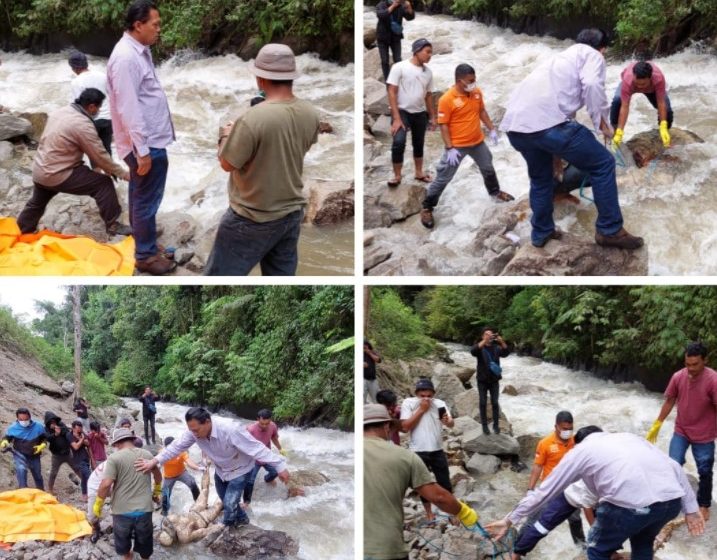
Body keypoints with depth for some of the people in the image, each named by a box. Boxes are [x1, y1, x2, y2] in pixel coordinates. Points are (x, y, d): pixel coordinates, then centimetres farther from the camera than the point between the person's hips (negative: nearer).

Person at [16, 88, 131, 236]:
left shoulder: (59, 111, 4)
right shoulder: (83, 125, -21)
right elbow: (100, 156, -17)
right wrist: (123, 174, -7)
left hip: (39, 170, 9)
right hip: (57, 175, -9)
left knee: (36, 204, 31)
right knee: (103, 184, -5)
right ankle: (112, 225, -1)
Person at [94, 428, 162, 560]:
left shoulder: (114, 458, -10)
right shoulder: (146, 454, 5)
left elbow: (106, 484, -18)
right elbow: (158, 475, 21)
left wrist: (98, 504, -3)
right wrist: (156, 492, 39)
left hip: (122, 510, -2)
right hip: (144, 509, 3)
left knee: (123, 540, 23)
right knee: (144, 543, 20)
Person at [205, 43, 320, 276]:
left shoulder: (254, 118, -28)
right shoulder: (310, 113, -5)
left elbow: (227, 163, -16)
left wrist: (226, 136, 4)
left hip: (254, 219, -6)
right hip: (293, 213, 6)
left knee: (220, 275, 7)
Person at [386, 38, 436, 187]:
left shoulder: (428, 72, 5)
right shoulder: (400, 67, -11)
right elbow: (392, 92, -13)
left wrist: (432, 117, 15)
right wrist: (396, 118, -18)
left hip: (420, 113, 6)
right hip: (402, 112, -5)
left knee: (419, 144, 16)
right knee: (399, 142, -22)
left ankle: (418, 173, 35)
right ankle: (397, 176, -9)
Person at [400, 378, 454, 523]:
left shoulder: (439, 403, -4)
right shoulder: (408, 403, -10)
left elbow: (451, 424, -11)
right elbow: (405, 427, -17)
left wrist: (447, 421, -36)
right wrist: (421, 410, -19)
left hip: (437, 450, 2)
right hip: (418, 451, -2)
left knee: (445, 482, 7)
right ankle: (429, 513, 26)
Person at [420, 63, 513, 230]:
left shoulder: (477, 92, -4)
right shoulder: (447, 99, -22)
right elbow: (443, 125, -18)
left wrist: (492, 129, 11)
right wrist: (449, 149, -21)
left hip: (478, 142, 6)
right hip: (457, 146, -6)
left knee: (488, 168, 25)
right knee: (443, 178, -1)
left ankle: (495, 192, 51)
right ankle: (427, 208, 10)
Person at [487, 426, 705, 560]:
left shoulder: (580, 450, 22)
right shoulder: (629, 437, 33)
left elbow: (544, 491, 25)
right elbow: (675, 467, 21)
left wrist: (510, 520, 33)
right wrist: (691, 508, 22)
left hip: (629, 504, -4)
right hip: (672, 500, 5)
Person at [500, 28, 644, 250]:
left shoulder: (562, 57, 39)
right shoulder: (592, 55, 15)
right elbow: (592, 85, -8)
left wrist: (558, 150, 53)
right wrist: (602, 121, 5)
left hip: (514, 124, 8)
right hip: (546, 121, -8)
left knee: (540, 177, 32)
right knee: (603, 163, 8)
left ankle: (541, 232, 44)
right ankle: (610, 230, 12)